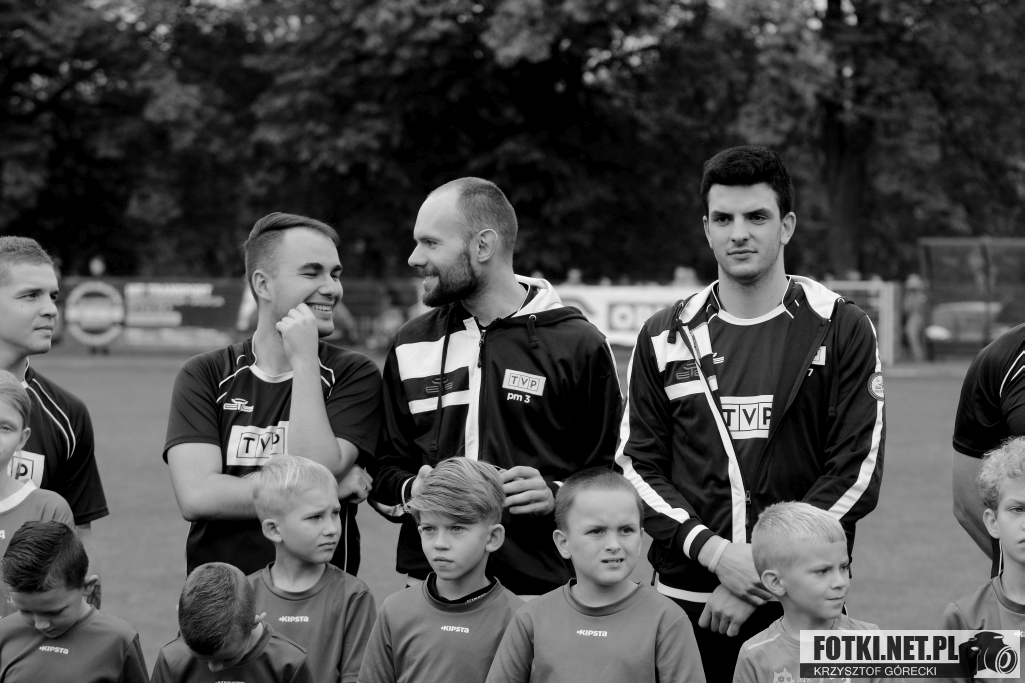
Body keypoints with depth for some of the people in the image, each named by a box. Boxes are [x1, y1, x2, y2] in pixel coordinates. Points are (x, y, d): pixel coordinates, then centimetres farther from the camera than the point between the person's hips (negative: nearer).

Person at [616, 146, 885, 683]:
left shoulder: (840, 331, 1)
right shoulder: (666, 338, 8)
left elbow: (857, 471, -5)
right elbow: (637, 466, 5)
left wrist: (767, 569, -12)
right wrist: (712, 551, -11)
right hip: (687, 599, 2)